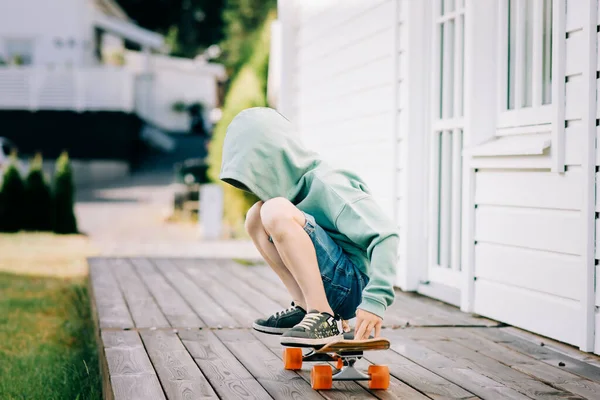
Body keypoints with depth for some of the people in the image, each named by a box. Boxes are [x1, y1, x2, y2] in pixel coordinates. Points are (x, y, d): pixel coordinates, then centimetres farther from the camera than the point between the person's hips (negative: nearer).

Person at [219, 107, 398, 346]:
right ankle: (306, 308, 0)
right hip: (330, 287, 9)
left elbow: (385, 234, -24)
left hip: (353, 286, -9)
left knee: (276, 210, -24)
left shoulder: (327, 185, -14)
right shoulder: (299, 185, 12)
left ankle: (324, 319, -24)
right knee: (256, 217, 9)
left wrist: (376, 300, -32)